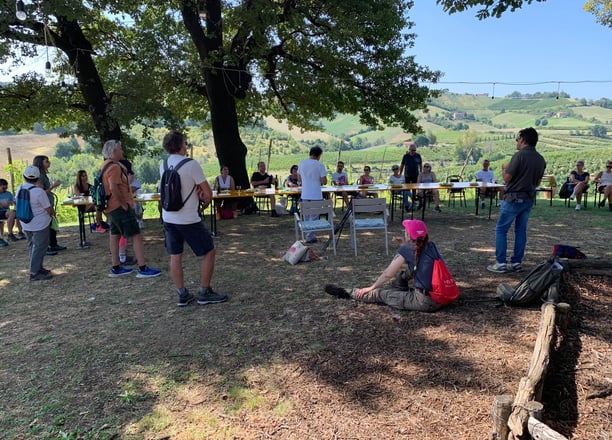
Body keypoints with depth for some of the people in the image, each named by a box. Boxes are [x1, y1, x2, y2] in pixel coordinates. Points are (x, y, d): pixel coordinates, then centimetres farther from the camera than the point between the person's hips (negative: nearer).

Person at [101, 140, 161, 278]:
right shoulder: (114, 167, -19)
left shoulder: (105, 165, 13)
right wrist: (124, 203, -21)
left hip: (111, 207, 11)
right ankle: (143, 269, -9)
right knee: (136, 236, -8)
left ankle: (115, 268, 23)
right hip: (120, 207, -11)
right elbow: (113, 188, -28)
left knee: (114, 234, 15)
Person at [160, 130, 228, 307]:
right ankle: (205, 293, 11)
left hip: (168, 218, 7)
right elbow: (208, 195, -11)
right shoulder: (191, 165, -16)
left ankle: (182, 295, 19)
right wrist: (203, 197, 10)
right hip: (188, 219, -7)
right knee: (209, 252, 7)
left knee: (175, 257, 11)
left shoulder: (163, 166, 5)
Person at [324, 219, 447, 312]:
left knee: (380, 294, 10)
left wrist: (371, 287, 14)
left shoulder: (406, 249, -7)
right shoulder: (431, 246, 9)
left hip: (424, 302, -6)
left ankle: (346, 293, 25)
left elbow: (388, 274, 1)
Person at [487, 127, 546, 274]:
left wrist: (504, 169, 3)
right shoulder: (541, 159, 8)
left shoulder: (520, 155, -16)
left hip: (513, 198, -7)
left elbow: (507, 178, -16)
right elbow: (537, 182, 15)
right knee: (521, 230, 13)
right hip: (529, 199, 7)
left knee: (501, 229, 1)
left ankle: (501, 263, 0)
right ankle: (517, 262, 17)